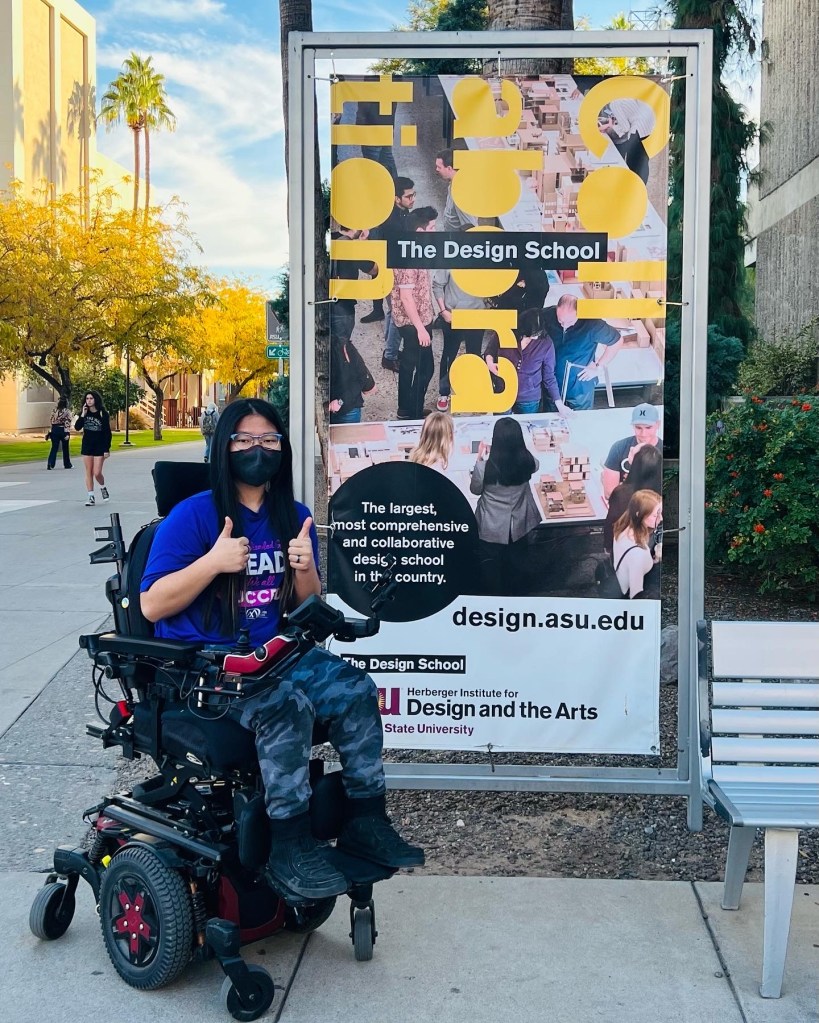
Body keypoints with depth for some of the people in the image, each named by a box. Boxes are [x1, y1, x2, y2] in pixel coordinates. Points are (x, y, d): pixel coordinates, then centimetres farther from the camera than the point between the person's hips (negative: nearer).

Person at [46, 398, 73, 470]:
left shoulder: (54, 411, 4)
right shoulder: (67, 412, -7)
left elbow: (51, 422, 5)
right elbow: (67, 423, -13)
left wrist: (50, 432, 12)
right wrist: (67, 433, -15)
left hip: (54, 430, 3)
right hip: (63, 431, -3)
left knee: (54, 448, 3)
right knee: (65, 448, 10)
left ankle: (50, 464, -10)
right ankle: (67, 464, 19)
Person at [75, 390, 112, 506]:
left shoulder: (102, 413, -7)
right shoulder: (84, 413, 4)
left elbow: (108, 432, -7)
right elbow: (77, 427, -6)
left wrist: (107, 449, -11)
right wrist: (83, 415, -17)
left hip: (99, 446, -4)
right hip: (87, 446, 4)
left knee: (97, 473, -7)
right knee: (88, 472, 4)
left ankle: (103, 488, 23)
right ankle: (91, 497, 9)